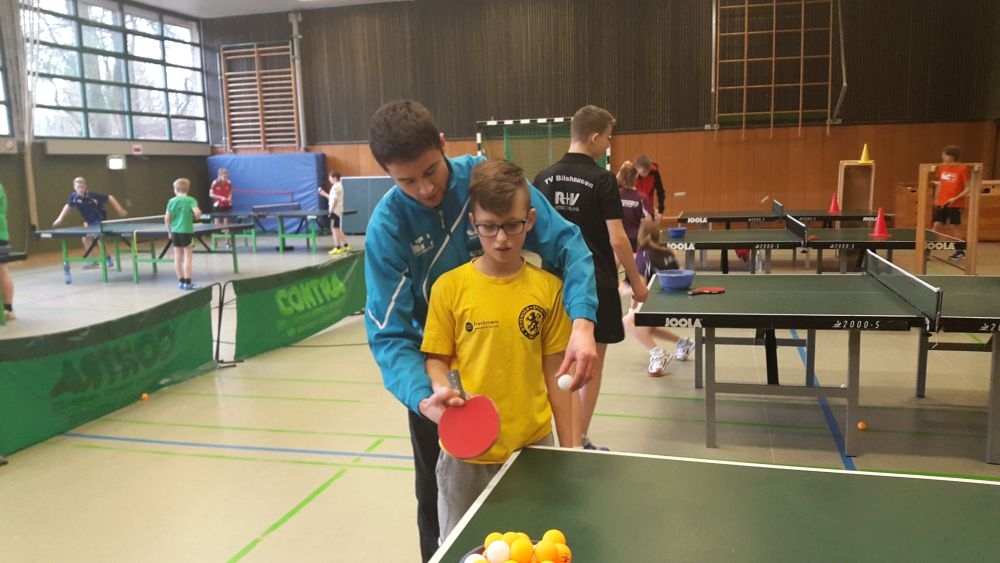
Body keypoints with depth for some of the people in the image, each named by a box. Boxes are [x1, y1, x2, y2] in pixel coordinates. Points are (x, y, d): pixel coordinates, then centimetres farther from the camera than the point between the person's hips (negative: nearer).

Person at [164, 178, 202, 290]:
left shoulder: (171, 201, 4)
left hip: (175, 231, 4)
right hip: (186, 231, -4)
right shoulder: (190, 200, -6)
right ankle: (187, 282, -2)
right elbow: (197, 212, -21)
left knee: (177, 257, 10)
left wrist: (169, 231, 15)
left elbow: (167, 219, 3)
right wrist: (196, 217, 2)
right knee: (188, 256, 0)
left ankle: (181, 281, 16)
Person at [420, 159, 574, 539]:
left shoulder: (548, 287, -3)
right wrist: (441, 391, -20)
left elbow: (554, 372, 3)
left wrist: (568, 447, 5)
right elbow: (437, 359, 2)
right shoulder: (449, 287, -7)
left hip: (533, 446, 1)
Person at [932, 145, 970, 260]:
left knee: (953, 227, 2)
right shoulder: (941, 167, 4)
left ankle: (960, 252, 17)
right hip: (941, 203, 5)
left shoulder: (962, 169, -11)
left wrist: (955, 198, -19)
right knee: (936, 226, 1)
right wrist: (936, 198, 15)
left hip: (955, 204, -4)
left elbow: (968, 188, -10)